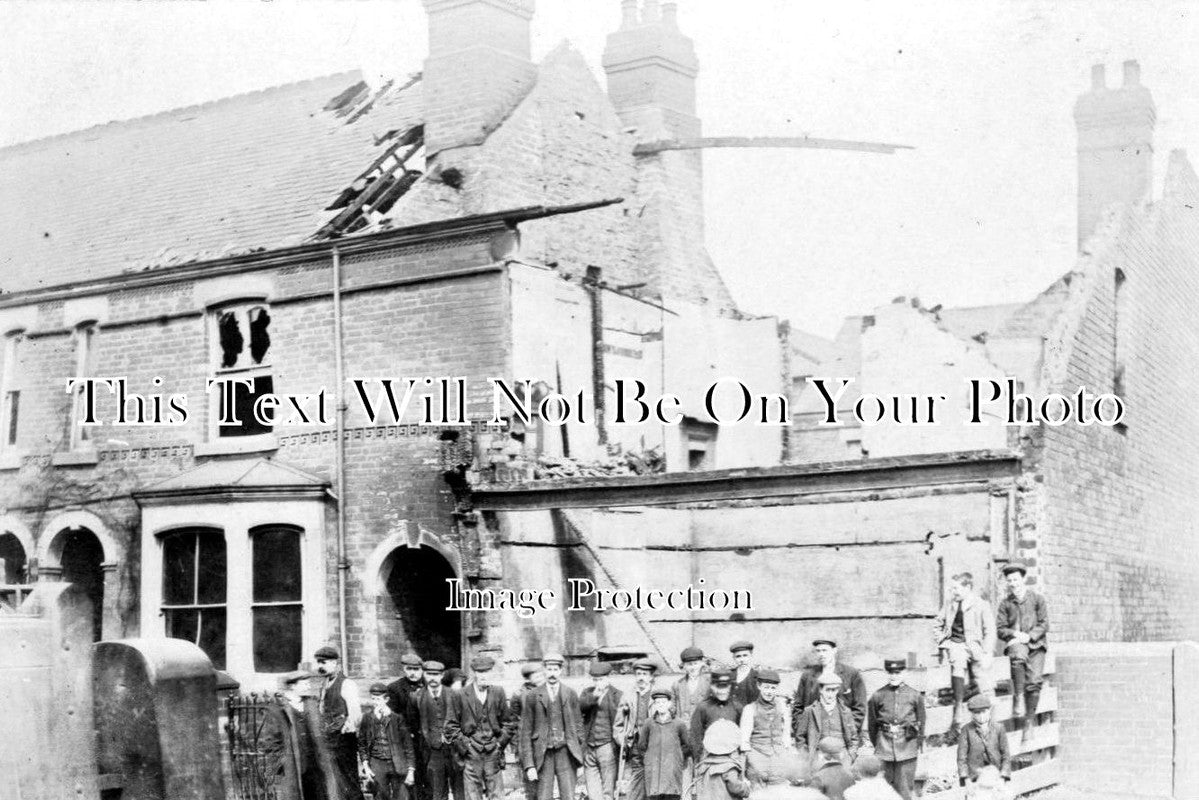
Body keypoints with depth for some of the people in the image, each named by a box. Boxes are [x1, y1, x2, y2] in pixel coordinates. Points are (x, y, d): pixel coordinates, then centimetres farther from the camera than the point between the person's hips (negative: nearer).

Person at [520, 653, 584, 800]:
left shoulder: (571, 694, 6)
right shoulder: (532, 697, 2)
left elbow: (578, 725, 11)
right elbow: (526, 732, 2)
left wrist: (581, 758, 7)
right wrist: (529, 765, -4)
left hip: (565, 754, 1)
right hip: (543, 755, -1)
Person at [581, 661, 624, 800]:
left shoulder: (617, 695, 1)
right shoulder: (587, 692, 13)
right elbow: (580, 707, -7)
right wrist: (594, 696, -22)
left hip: (607, 746, -4)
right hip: (588, 748, 4)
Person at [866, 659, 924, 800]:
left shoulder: (915, 696, 2)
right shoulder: (877, 696, 2)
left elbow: (921, 721, 10)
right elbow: (872, 723, 11)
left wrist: (919, 744, 11)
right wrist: (876, 744, 13)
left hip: (907, 745, -1)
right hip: (885, 745, 1)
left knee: (905, 787, -2)